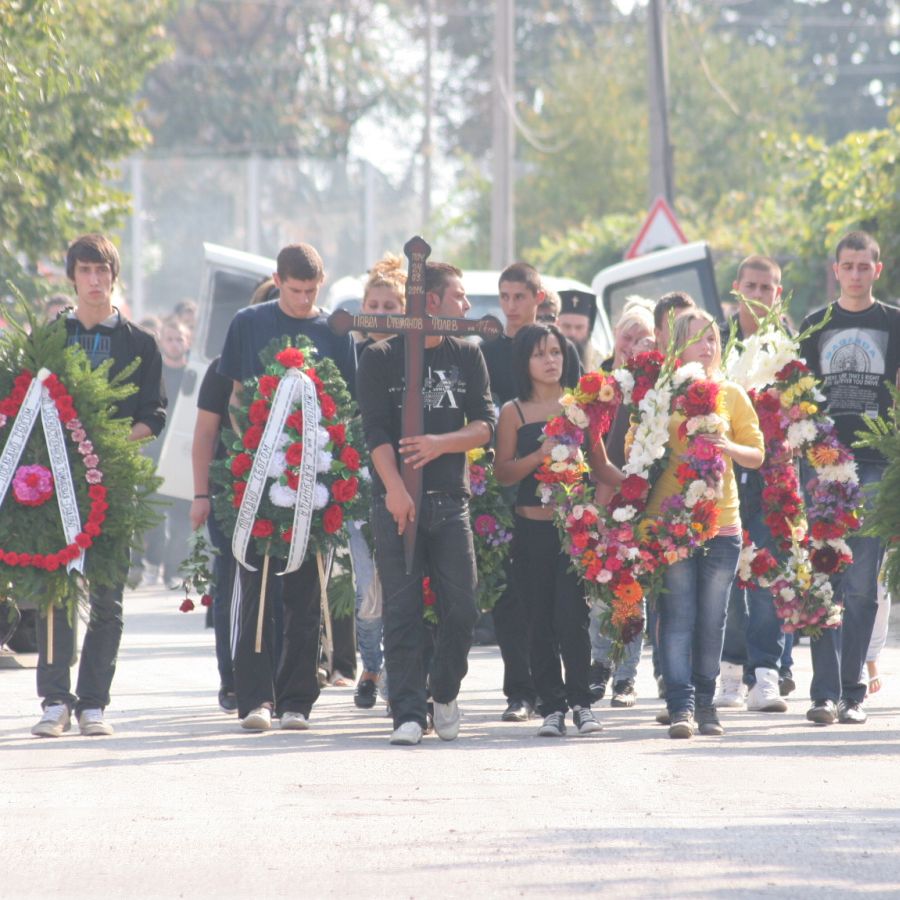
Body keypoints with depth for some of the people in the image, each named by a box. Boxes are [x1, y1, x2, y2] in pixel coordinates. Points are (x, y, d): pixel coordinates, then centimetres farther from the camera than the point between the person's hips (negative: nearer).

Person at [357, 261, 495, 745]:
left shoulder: (467, 356, 13)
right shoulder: (381, 357, 3)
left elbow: (485, 425, 6)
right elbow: (376, 431, -7)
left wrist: (441, 443, -12)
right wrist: (394, 488, -20)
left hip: (450, 499, 3)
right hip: (397, 502, -3)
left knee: (461, 608, -1)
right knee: (402, 610, -6)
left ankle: (445, 693, 21)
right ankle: (408, 714, -6)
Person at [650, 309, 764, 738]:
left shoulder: (732, 395, 9)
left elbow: (756, 454, 9)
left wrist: (728, 448, -10)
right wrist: (672, 453, -14)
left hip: (722, 521, 2)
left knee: (712, 618, 5)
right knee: (677, 616, -7)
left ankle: (705, 703, 15)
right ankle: (680, 706, -10)